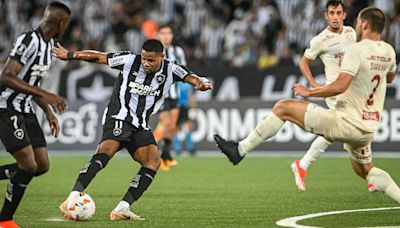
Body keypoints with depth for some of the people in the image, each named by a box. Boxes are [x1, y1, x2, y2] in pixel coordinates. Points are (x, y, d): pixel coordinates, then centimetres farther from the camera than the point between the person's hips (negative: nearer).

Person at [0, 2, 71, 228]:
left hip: (26, 110, 10)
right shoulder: (29, 41, -19)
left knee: (42, 165, 4)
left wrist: (49, 112, 17)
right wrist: (44, 94, -29)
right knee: (28, 165, -14)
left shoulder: (49, 44, 12)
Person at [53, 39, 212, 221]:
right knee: (107, 150, -30)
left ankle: (122, 209, -21)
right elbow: (98, 57, 3)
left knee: (153, 161, -17)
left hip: (140, 126, 5)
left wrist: (201, 83, -34)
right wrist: (70, 55, 8)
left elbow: (191, 78, -10)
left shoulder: (170, 70, 0)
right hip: (119, 118, -5)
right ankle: (73, 198, -42)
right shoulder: (129, 61, -6)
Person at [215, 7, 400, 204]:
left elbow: (340, 86, -26)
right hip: (368, 128, 8)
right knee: (364, 170, 32)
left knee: (283, 108, -5)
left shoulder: (356, 50, -15)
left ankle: (241, 149, -6)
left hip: (346, 122, -8)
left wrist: (309, 92, -15)